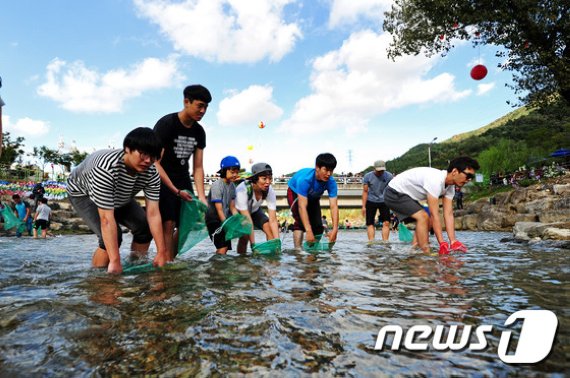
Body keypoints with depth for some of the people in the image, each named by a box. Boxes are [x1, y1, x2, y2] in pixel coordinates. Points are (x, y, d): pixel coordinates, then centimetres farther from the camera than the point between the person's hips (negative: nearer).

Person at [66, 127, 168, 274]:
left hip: (119, 196, 6)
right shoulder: (106, 168, -44)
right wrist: (115, 261, -44)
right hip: (83, 192, -5)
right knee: (113, 237, -24)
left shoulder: (151, 172, -28)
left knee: (144, 227, -5)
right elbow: (107, 219, -44)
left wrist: (162, 252, -28)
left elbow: (153, 213, -26)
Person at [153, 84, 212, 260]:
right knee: (168, 224, -18)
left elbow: (198, 167, 2)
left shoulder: (199, 131, 1)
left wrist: (202, 197, -8)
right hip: (162, 181, -6)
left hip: (183, 182, 7)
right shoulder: (166, 124, -17)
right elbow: (155, 163, -20)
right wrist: (176, 191, -23)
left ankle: (171, 260, 18)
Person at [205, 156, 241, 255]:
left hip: (225, 218, 7)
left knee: (225, 247, 8)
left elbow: (232, 207, 5)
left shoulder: (232, 186, 4)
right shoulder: (216, 186, -17)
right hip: (214, 220, -7)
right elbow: (219, 210, -21)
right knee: (222, 248, -14)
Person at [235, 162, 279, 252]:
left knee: (270, 229, -15)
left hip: (254, 210, 4)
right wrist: (253, 244, -40)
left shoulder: (269, 191, -26)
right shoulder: (242, 190, -38)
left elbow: (273, 220, -26)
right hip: (238, 212, -4)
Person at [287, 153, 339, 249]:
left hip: (313, 197, 5)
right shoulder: (304, 179, -43)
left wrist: (335, 229, -46)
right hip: (295, 193, -4)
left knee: (318, 224, -2)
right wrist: (308, 231, -53)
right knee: (300, 221, -24)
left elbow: (334, 206, -35)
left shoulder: (331, 182, -30)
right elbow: (302, 207, -47)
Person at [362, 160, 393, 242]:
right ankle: (371, 242, -1)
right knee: (370, 223, -3)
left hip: (384, 201, 0)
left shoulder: (389, 176, -9)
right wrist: (364, 206, -6)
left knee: (386, 222, -8)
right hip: (371, 201, 0)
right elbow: (365, 191, -4)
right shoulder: (367, 176, -8)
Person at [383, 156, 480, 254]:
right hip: (394, 193, -10)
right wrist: (442, 243, -30)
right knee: (423, 217, -21)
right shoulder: (435, 181, -32)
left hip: (406, 195, 10)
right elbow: (434, 215, -31)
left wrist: (453, 242, -13)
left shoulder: (450, 187, -3)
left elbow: (448, 214, -6)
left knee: (426, 220, 8)